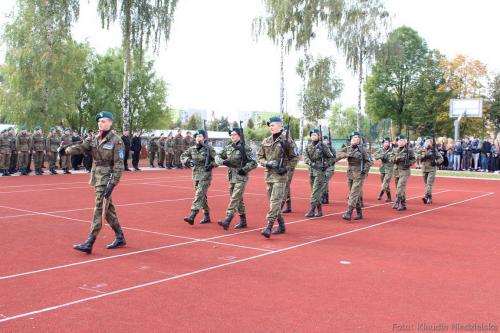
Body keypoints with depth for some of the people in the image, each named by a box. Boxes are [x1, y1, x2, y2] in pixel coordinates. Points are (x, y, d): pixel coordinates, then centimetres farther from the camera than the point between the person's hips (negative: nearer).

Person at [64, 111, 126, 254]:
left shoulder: (116, 141, -11)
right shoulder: (94, 139, 10)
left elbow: (118, 165, -14)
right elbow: (81, 147, -4)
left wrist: (112, 184, -20)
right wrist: (67, 151, -25)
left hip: (107, 179, -7)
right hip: (96, 177, 7)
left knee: (100, 208, -9)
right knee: (108, 208, 14)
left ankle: (89, 243, -8)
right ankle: (120, 238, 27)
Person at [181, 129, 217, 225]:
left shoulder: (209, 149, -7)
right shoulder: (192, 149, 7)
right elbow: (183, 156, 8)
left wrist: (211, 165, -21)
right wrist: (189, 160, -11)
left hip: (205, 175, -6)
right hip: (196, 175, 6)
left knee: (199, 195, -15)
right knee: (202, 197, 14)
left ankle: (192, 216, -21)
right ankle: (207, 217, 26)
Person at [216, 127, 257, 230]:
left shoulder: (245, 148, -8)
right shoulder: (228, 148, 9)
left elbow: (253, 163, -9)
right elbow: (218, 157, 10)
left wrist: (244, 169, -19)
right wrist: (223, 161, -10)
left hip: (241, 177, -7)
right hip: (231, 177, 7)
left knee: (235, 198, -13)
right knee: (239, 199, 14)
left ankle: (227, 220, -20)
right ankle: (243, 221, 24)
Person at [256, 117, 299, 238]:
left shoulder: (287, 140, -5)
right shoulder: (266, 141, 9)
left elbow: (295, 157, 0)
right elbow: (259, 156, 12)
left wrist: (286, 167, -13)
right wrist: (267, 163, -7)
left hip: (280, 175, -6)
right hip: (268, 174, 6)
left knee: (275, 201, -13)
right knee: (273, 201, 12)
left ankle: (269, 227, -15)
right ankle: (281, 225, 26)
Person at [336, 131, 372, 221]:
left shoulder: (362, 149, -4)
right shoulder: (348, 148, 7)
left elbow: (368, 161, 1)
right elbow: (338, 155, -3)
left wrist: (365, 170, -13)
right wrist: (347, 154, -18)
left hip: (359, 174, -5)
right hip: (350, 174, 5)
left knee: (354, 194, -12)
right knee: (356, 194, 12)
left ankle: (348, 213, -18)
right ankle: (359, 213, 23)